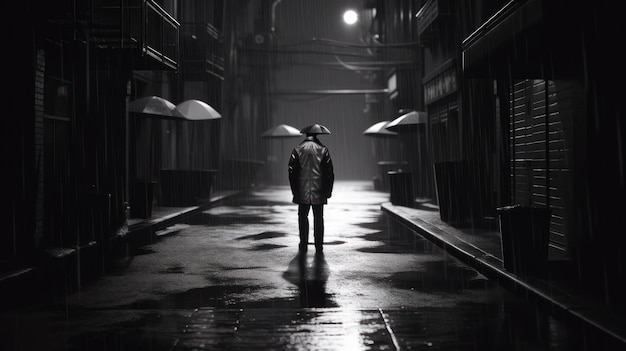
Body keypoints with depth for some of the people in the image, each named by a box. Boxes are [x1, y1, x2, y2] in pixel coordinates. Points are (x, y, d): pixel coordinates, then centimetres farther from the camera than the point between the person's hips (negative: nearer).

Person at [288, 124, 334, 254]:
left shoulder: (297, 149, 1)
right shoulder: (323, 150, 0)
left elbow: (292, 172, -1)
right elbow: (329, 173, -1)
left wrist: (295, 191, 4)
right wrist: (328, 191, 5)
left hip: (302, 192, 0)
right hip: (319, 192, 0)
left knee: (303, 217, 9)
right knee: (318, 218, 6)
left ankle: (303, 245, 10)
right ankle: (319, 246, 8)